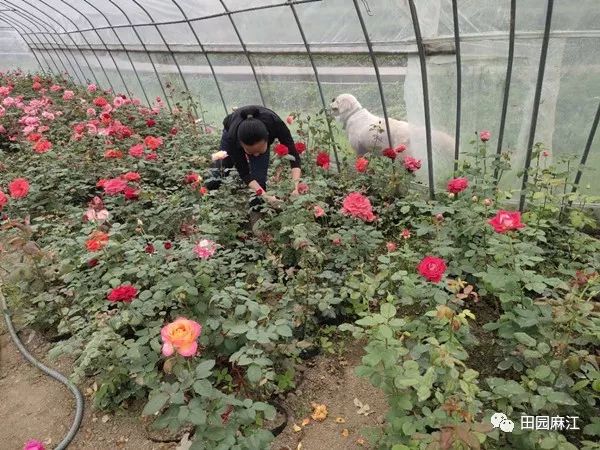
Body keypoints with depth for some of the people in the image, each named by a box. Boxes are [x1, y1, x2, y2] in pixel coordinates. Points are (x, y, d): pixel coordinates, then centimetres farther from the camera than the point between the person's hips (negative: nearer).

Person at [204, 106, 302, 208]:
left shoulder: (275, 123, -45)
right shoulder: (233, 137, -43)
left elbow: (293, 154, -37)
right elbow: (244, 173, -33)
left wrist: (296, 187, -50)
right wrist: (265, 196, -44)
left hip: (261, 136, 0)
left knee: (259, 176, -15)